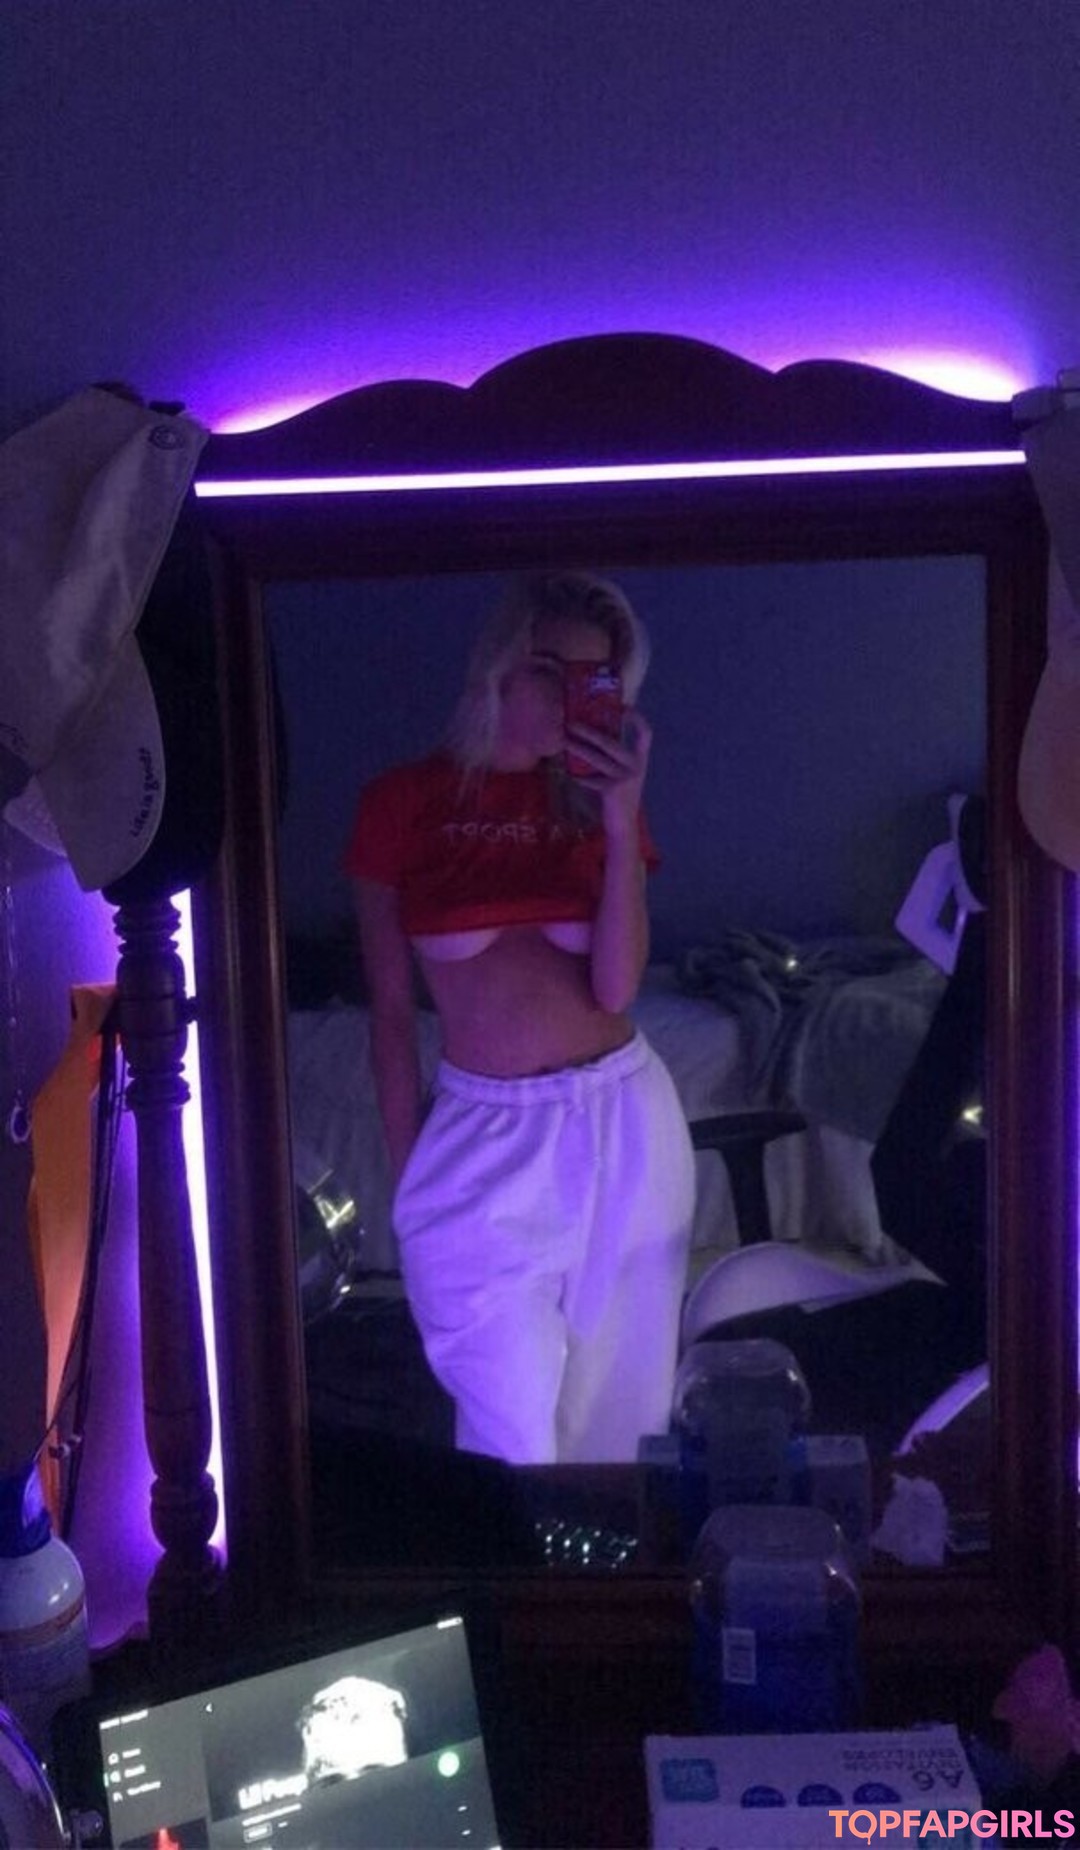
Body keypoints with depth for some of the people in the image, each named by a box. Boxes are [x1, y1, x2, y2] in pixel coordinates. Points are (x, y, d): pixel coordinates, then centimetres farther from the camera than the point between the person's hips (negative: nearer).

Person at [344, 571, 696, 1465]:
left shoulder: (598, 799, 6)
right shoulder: (402, 802, 0)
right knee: (511, 1441, -1)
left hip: (621, 1125, 2)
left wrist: (622, 818, -12)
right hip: (485, 1135, -2)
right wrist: (408, 1172, 3)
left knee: (618, 1412, 11)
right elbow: (391, 1011, 3)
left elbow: (616, 987, -6)